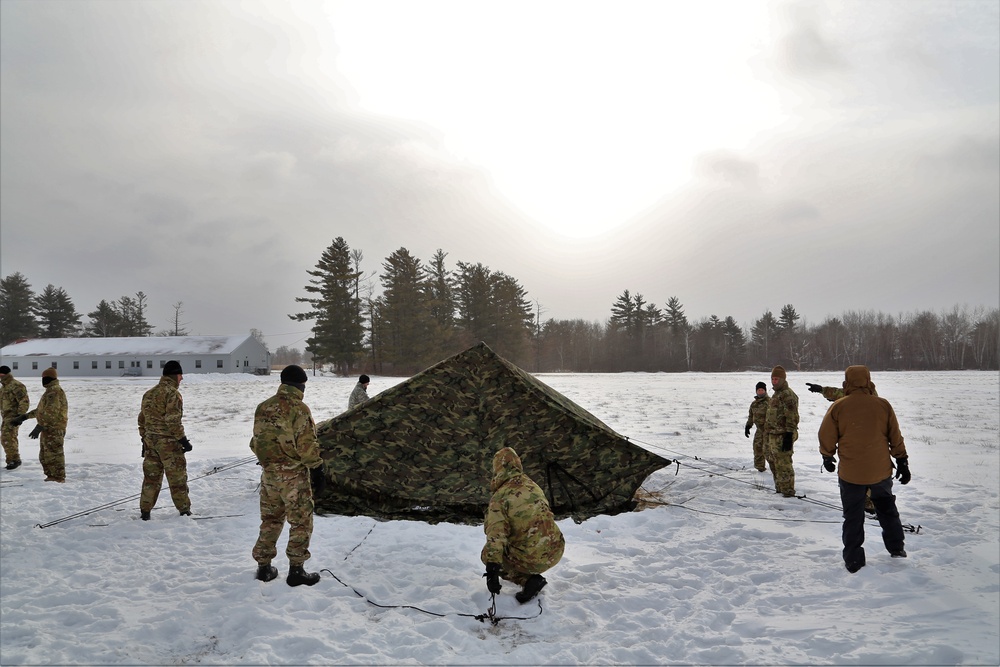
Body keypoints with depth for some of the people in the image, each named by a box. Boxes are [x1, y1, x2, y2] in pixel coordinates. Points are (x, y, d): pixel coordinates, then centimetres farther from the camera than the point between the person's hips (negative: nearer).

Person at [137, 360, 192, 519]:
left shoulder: (148, 394, 13)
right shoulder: (172, 393, -13)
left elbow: (142, 420, 17)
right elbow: (173, 421, -19)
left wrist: (145, 440, 23)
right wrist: (183, 439, -13)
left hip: (150, 441, 7)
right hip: (169, 442, -7)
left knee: (151, 477, 13)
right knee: (177, 478, 2)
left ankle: (145, 512, 15)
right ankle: (184, 510, 9)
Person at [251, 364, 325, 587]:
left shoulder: (263, 407, 6)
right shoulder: (299, 409, -16)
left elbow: (256, 441, 13)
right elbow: (307, 444, -16)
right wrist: (316, 469, -6)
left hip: (268, 472, 7)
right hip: (294, 474, -7)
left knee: (270, 519, 18)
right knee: (301, 521, 4)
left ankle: (264, 566, 24)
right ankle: (296, 570, 6)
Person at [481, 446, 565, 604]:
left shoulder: (499, 498, -13)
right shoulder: (533, 486, 6)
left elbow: (496, 535, -22)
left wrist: (492, 569, -23)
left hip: (533, 560, -7)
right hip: (556, 552, 7)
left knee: (487, 554, 12)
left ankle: (529, 580, -1)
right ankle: (531, 579, 20)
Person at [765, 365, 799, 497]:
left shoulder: (788, 394, -15)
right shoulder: (776, 394, 18)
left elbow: (792, 417, -20)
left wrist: (788, 436, -23)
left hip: (782, 436, -11)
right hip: (773, 435, 11)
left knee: (783, 464, -7)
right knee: (774, 463, 18)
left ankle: (788, 490, 0)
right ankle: (779, 488, 29)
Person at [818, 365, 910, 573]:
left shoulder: (838, 407, -10)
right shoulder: (883, 405, -4)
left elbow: (827, 438, -4)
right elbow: (896, 438, 3)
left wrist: (827, 458, 15)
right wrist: (902, 462, 13)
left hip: (850, 472, -2)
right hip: (881, 470, 2)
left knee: (853, 517, 9)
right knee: (887, 508, 26)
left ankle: (853, 560, 12)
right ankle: (896, 548, 35)